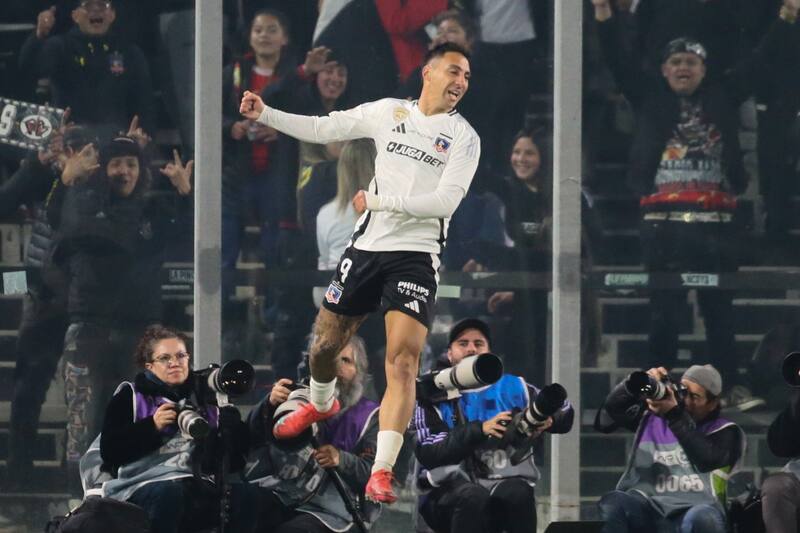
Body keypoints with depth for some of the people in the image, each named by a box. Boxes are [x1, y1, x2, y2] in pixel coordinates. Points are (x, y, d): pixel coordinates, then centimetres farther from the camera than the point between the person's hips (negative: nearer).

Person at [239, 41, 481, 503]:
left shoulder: (463, 137, -2)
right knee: (324, 345, 12)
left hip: (416, 256, -3)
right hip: (367, 247, 3)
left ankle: (382, 471, -21)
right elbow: (322, 128, 13)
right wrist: (264, 115, 5)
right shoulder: (389, 112, 7)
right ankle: (322, 405, 47)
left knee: (403, 361, -17)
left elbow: (446, 201, -13)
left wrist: (380, 199, -16)